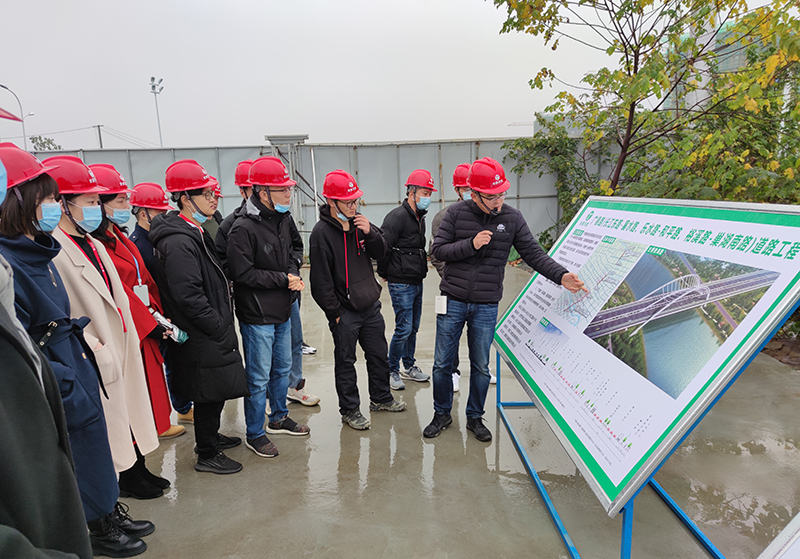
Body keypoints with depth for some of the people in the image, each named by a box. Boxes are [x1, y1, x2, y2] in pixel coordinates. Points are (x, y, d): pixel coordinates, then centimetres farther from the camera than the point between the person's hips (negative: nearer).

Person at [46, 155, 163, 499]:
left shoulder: (94, 244, 12)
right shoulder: (53, 250, -17)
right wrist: (92, 345, -23)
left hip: (123, 346, 9)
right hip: (100, 357, -9)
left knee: (130, 405, 19)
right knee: (110, 415, 6)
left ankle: (137, 469, 35)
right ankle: (126, 477, 25)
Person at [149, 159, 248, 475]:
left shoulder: (196, 232, 12)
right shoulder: (178, 242, -22)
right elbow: (189, 297, -26)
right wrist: (219, 328, -18)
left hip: (212, 331, 10)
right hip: (202, 337, -10)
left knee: (215, 392, 23)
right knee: (210, 393, 4)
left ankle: (210, 436, 42)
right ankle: (207, 455, 21)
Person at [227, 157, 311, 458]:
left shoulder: (281, 220, 7)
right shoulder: (243, 228, -19)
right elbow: (242, 273, -21)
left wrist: (294, 274, -4)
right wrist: (283, 279, -17)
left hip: (282, 312, 8)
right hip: (257, 317, -8)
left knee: (282, 368, 21)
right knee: (259, 378, 3)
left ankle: (279, 417, 41)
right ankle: (255, 434, 22)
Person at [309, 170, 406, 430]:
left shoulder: (359, 222, 3)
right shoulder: (322, 233, -17)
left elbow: (381, 252, 8)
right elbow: (321, 279, -16)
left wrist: (370, 232, -12)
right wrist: (334, 312, -12)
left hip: (370, 305, 7)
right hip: (345, 311, -6)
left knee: (379, 355, 19)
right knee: (346, 362, 8)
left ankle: (380, 398, 38)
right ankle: (349, 409, 25)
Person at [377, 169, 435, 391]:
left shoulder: (420, 218, 13)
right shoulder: (397, 217, -16)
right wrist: (384, 273, -7)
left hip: (417, 282, 9)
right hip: (401, 284, -8)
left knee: (413, 328, 15)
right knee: (404, 329, -5)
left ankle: (409, 366, 30)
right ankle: (391, 371, 11)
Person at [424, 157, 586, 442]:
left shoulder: (512, 218, -2)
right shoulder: (456, 213, -5)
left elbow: (533, 253, -1)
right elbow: (438, 250, -6)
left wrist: (561, 275, -15)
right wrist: (471, 244, -19)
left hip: (486, 307, 1)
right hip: (453, 302, 0)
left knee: (481, 367, 11)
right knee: (442, 363, 8)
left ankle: (475, 417, 31)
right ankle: (442, 414, 29)